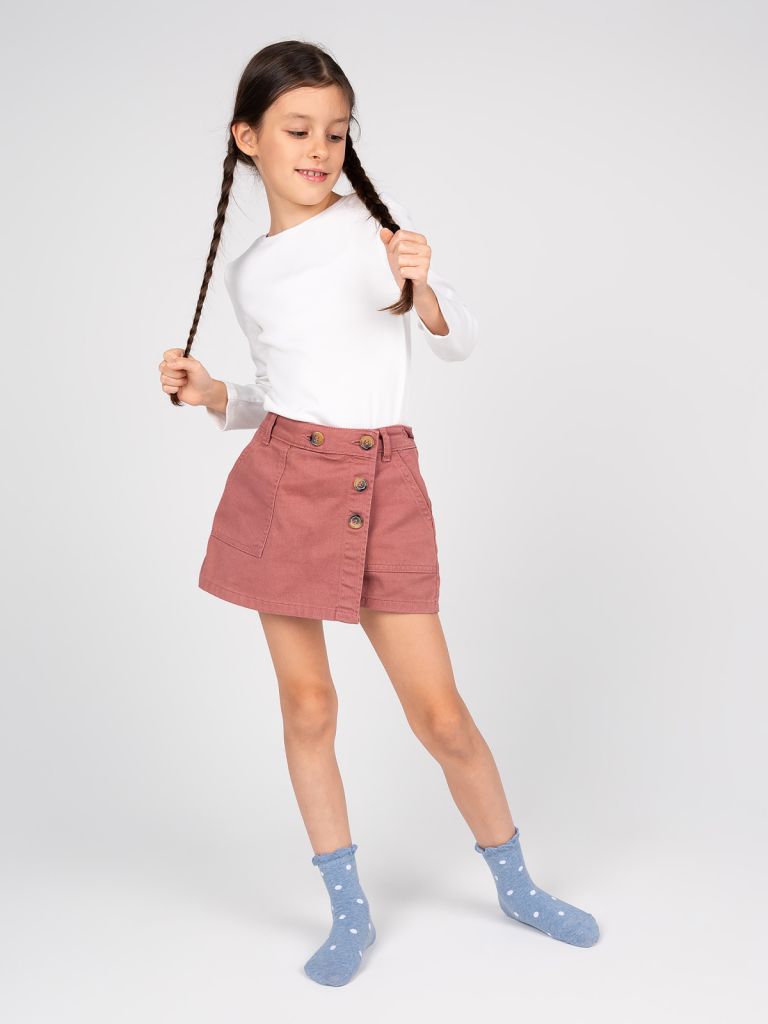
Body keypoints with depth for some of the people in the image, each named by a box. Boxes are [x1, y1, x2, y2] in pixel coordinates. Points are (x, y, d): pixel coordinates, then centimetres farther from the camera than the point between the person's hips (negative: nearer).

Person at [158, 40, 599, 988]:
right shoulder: (246, 273, 10)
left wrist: (419, 286, -19)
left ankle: (515, 885, 24)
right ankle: (348, 912, 23)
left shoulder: (375, 218, 2)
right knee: (308, 703, 6)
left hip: (384, 486, -2)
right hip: (282, 482, 3)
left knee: (440, 711, 0)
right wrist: (210, 396, 0)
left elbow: (460, 343, 0)